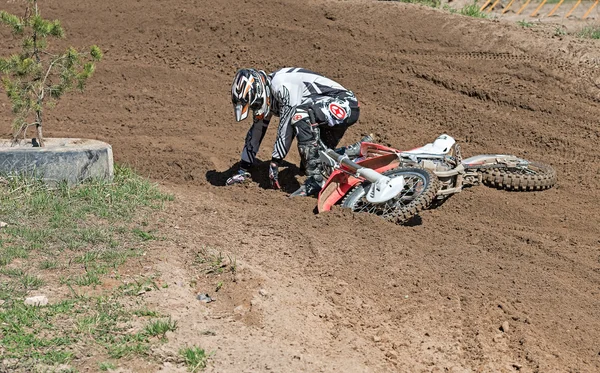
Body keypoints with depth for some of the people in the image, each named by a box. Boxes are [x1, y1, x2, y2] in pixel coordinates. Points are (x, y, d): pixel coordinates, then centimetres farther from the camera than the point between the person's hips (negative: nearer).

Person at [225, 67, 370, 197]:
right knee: (306, 165, 9)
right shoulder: (264, 94, 6)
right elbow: (256, 131, 13)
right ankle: (361, 148, 21)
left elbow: (286, 127, -26)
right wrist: (243, 170, 12)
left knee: (299, 114, -35)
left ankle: (316, 180, -33)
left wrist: (274, 162, -22)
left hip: (344, 104, -10)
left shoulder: (281, 85, -24)